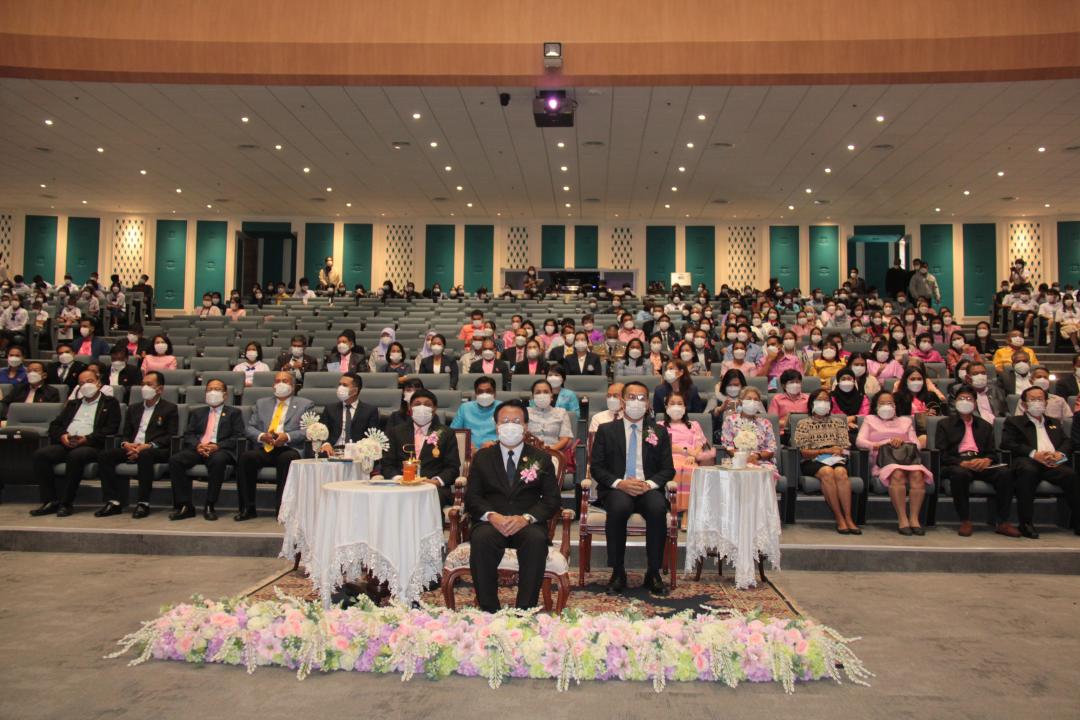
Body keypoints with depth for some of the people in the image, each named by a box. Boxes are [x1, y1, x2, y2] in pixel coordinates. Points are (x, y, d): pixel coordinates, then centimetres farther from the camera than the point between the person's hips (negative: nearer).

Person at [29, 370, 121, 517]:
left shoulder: (110, 403, 12)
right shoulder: (72, 404, 29)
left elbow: (111, 429, -1)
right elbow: (54, 425, 21)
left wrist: (87, 438, -13)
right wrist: (62, 436, -2)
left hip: (91, 445, -5)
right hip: (66, 444, 5)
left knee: (76, 456, -36)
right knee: (40, 454, -22)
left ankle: (65, 503, -27)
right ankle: (50, 501, -19)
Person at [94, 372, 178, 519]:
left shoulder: (170, 408, 8)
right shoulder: (133, 408, 25)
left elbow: (171, 436, -3)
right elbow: (125, 434, 21)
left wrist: (148, 446, -17)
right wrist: (126, 444, -5)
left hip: (156, 450, -5)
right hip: (131, 449, 6)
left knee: (144, 455, -39)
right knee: (104, 456, -20)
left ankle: (143, 503, -32)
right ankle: (113, 502, -18)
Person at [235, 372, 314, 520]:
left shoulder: (305, 404, 14)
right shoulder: (262, 403, 24)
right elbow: (249, 428, 16)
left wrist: (287, 437, -15)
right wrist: (261, 436, -6)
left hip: (289, 449, -3)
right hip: (264, 449, 3)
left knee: (286, 458, -36)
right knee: (246, 457, -27)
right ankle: (248, 508, -18)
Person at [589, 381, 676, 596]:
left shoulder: (659, 432, 15)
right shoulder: (606, 430, 11)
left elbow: (668, 469, 9)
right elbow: (596, 467, 4)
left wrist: (649, 484, -12)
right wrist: (619, 483, -14)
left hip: (648, 489, 1)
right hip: (616, 489, -1)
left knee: (658, 508, -33)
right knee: (619, 507, -36)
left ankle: (653, 573, -19)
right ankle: (618, 572, -21)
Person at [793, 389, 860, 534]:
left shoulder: (838, 422, 23)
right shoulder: (804, 424, 13)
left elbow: (846, 448, 13)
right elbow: (803, 452, 1)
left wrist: (838, 451, -10)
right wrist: (825, 451, -11)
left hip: (836, 459, 2)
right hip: (813, 462, -2)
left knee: (841, 472, -34)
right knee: (827, 471, -36)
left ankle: (848, 518, -37)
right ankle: (839, 519, -35)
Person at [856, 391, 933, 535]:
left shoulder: (906, 421, 32)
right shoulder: (870, 420, 25)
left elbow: (917, 444, 18)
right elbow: (859, 441, 8)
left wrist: (903, 442, -3)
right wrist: (880, 445, -7)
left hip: (907, 456, 3)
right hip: (884, 458, -2)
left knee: (917, 474, -33)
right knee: (897, 475, -37)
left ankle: (914, 518, -34)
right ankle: (902, 520, -37)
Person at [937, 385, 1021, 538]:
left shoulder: (985, 426, 26)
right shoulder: (944, 424, 15)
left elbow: (993, 452, 16)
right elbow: (941, 454, 2)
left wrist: (987, 460, -10)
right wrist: (962, 463, -16)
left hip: (981, 464, 3)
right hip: (957, 465, -3)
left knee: (1005, 472, -27)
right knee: (960, 473, -39)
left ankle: (1002, 522, -21)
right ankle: (965, 522, -27)